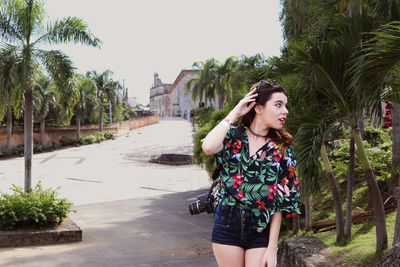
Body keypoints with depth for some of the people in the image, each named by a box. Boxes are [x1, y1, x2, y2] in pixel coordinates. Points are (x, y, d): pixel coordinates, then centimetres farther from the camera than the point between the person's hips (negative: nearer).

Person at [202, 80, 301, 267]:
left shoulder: (282, 149, 0)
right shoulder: (233, 136, 0)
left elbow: (281, 202, -3)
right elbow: (208, 147, -24)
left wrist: (272, 248, -9)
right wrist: (234, 113, -13)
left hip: (261, 231, 0)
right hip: (227, 225, 0)